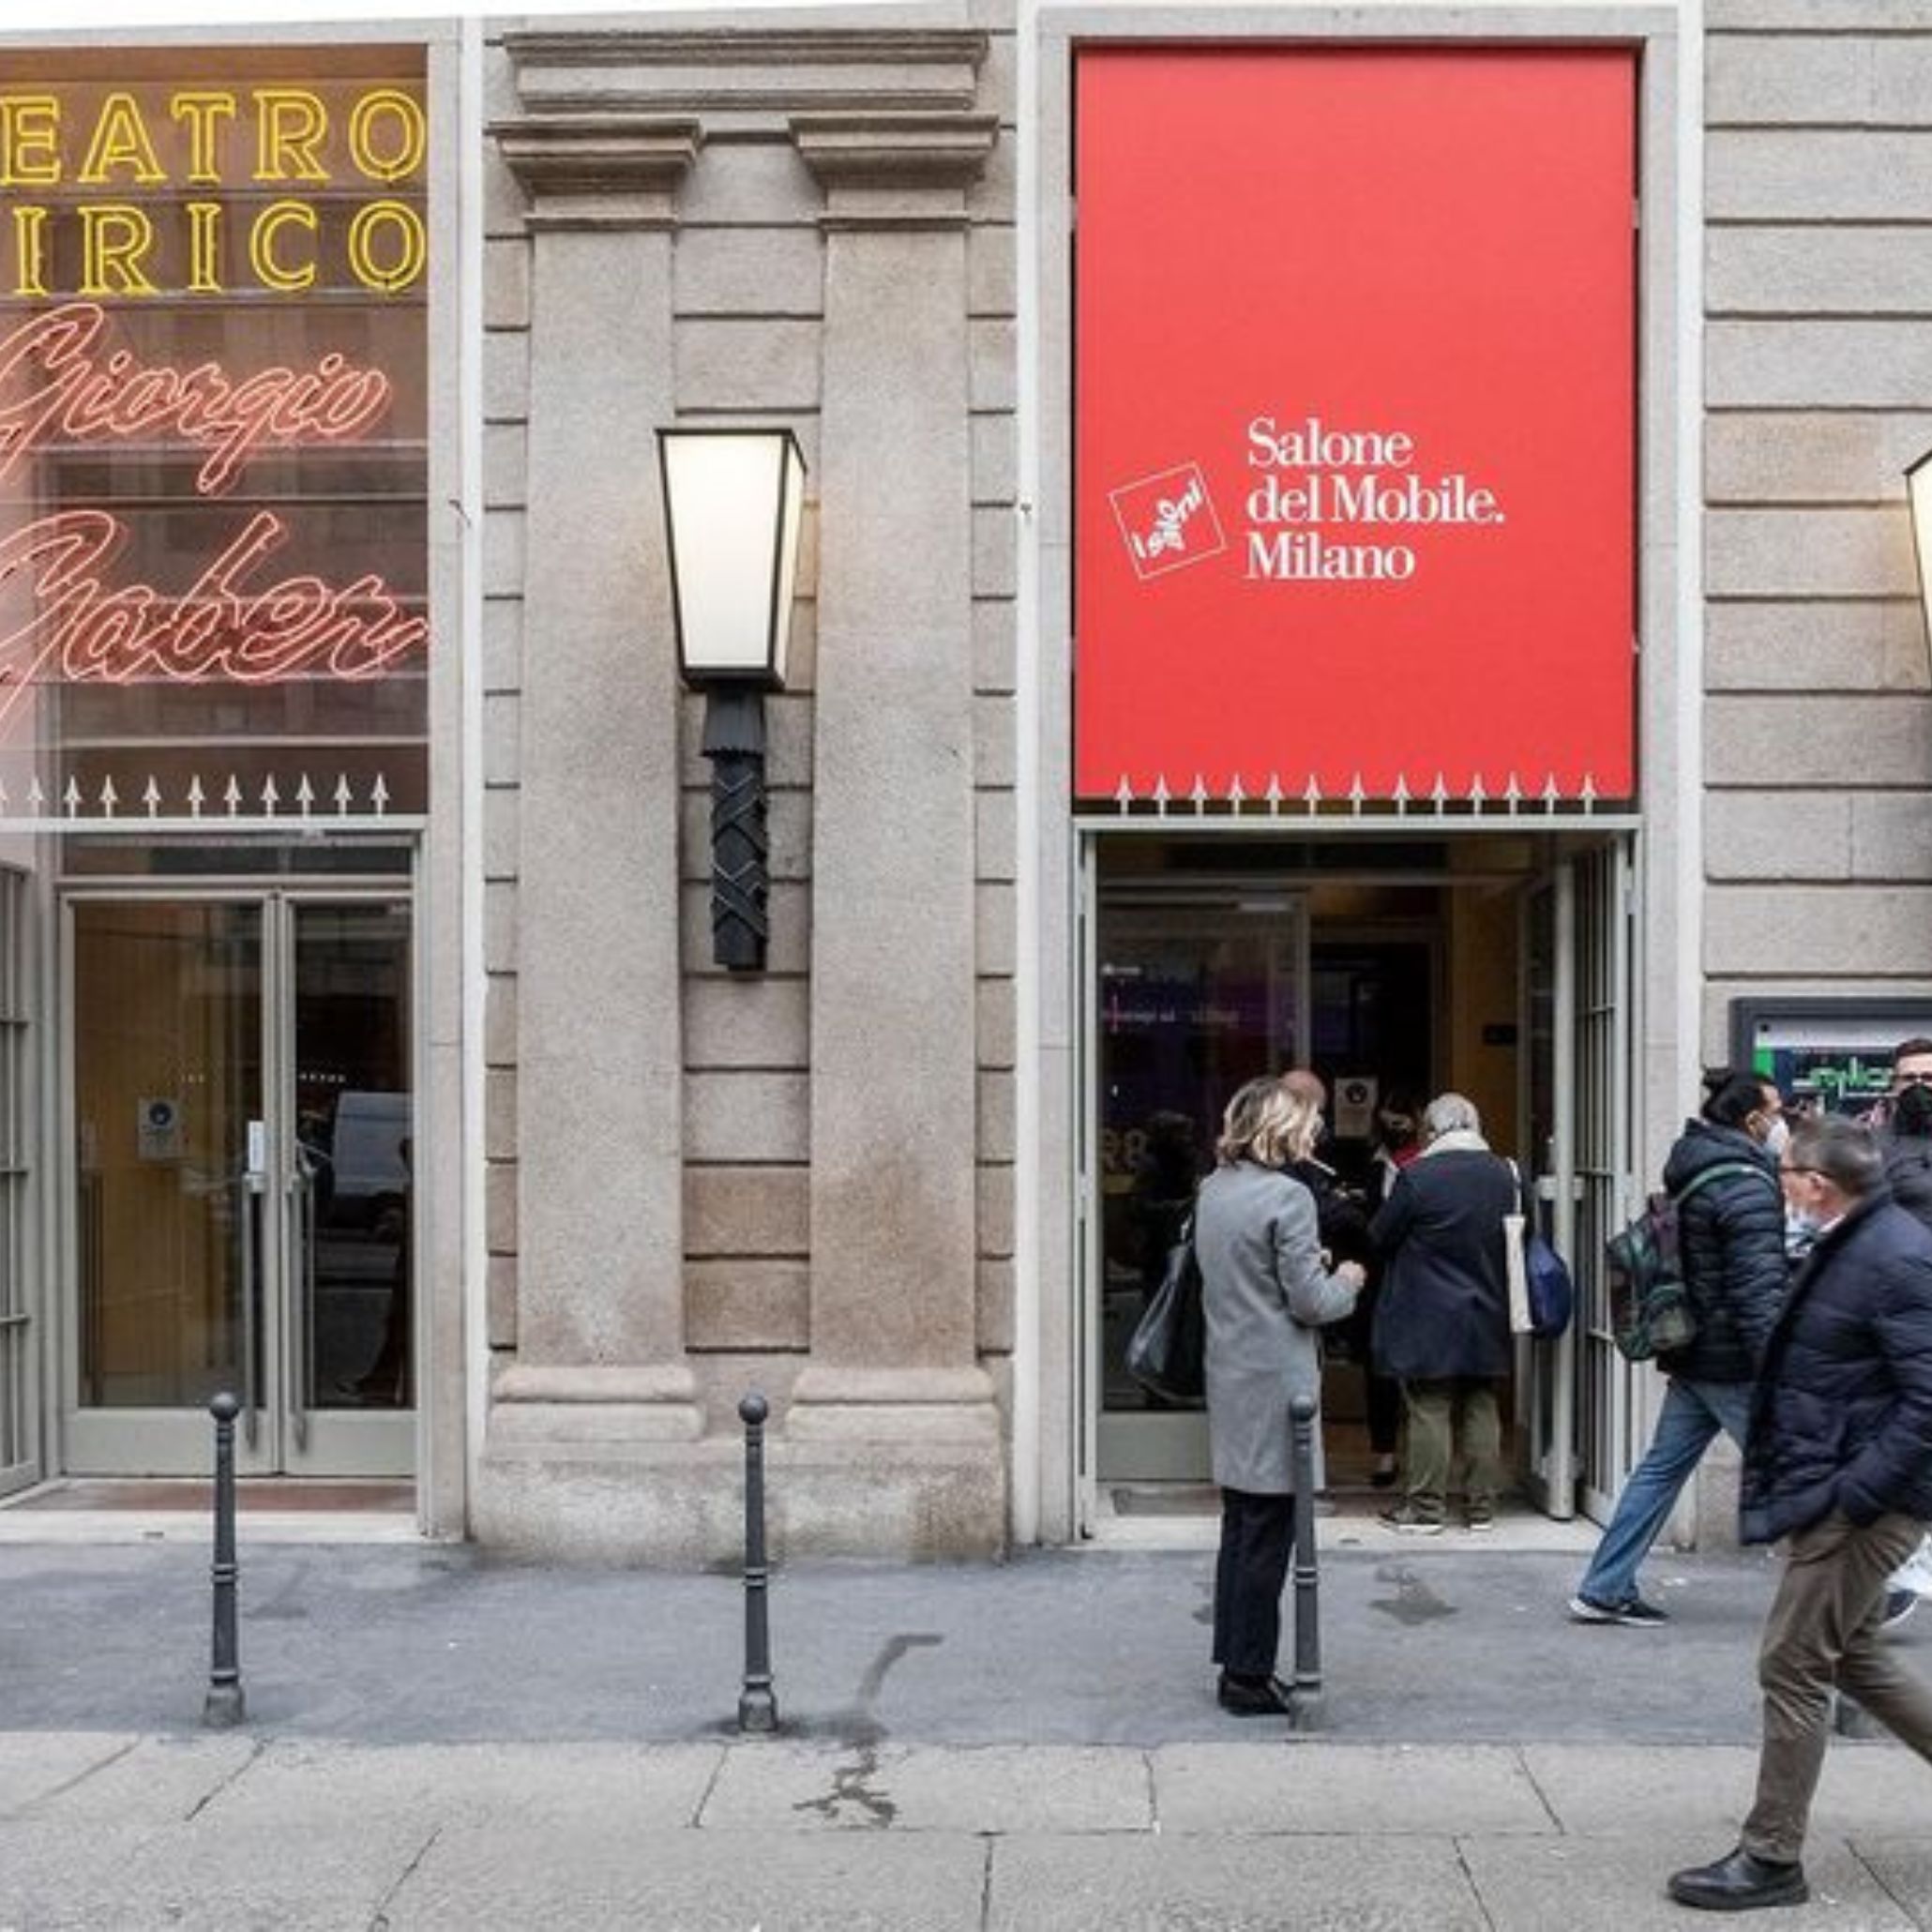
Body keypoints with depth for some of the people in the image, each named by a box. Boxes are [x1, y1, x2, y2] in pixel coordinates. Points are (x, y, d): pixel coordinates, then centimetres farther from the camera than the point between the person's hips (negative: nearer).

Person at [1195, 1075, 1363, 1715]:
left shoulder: (1213, 1190, 8)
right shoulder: (1287, 1197, -17)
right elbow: (1310, 1302, -15)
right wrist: (1346, 1281, 4)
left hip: (1229, 1379, 8)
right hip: (1275, 1385, -8)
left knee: (1240, 1529, 16)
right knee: (1267, 1536, -1)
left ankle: (1236, 1662, 23)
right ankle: (1249, 1677, 5)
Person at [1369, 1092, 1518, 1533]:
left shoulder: (1417, 1177, -16)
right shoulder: (1504, 1175, 2)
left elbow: (1380, 1236, -6)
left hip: (1428, 1321, -5)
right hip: (1487, 1318, 5)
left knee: (1429, 1412, 1)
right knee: (1482, 1410, 10)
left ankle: (1426, 1508, 5)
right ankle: (1481, 1506, 16)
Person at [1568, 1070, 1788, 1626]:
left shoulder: (1694, 1174, 12)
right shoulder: (1746, 1189, -17)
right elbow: (1759, 1292, -22)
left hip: (1692, 1357, 9)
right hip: (1734, 1364, -9)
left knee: (1661, 1469, 12)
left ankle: (1604, 1590, 14)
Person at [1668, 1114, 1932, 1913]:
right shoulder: (1849, 1245, 8)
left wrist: (1855, 1492, -25)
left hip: (1863, 1501, -10)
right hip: (1834, 1490, 10)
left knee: (1794, 1666, -2)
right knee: (1850, 1655, 21)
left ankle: (1771, 1858, 9)